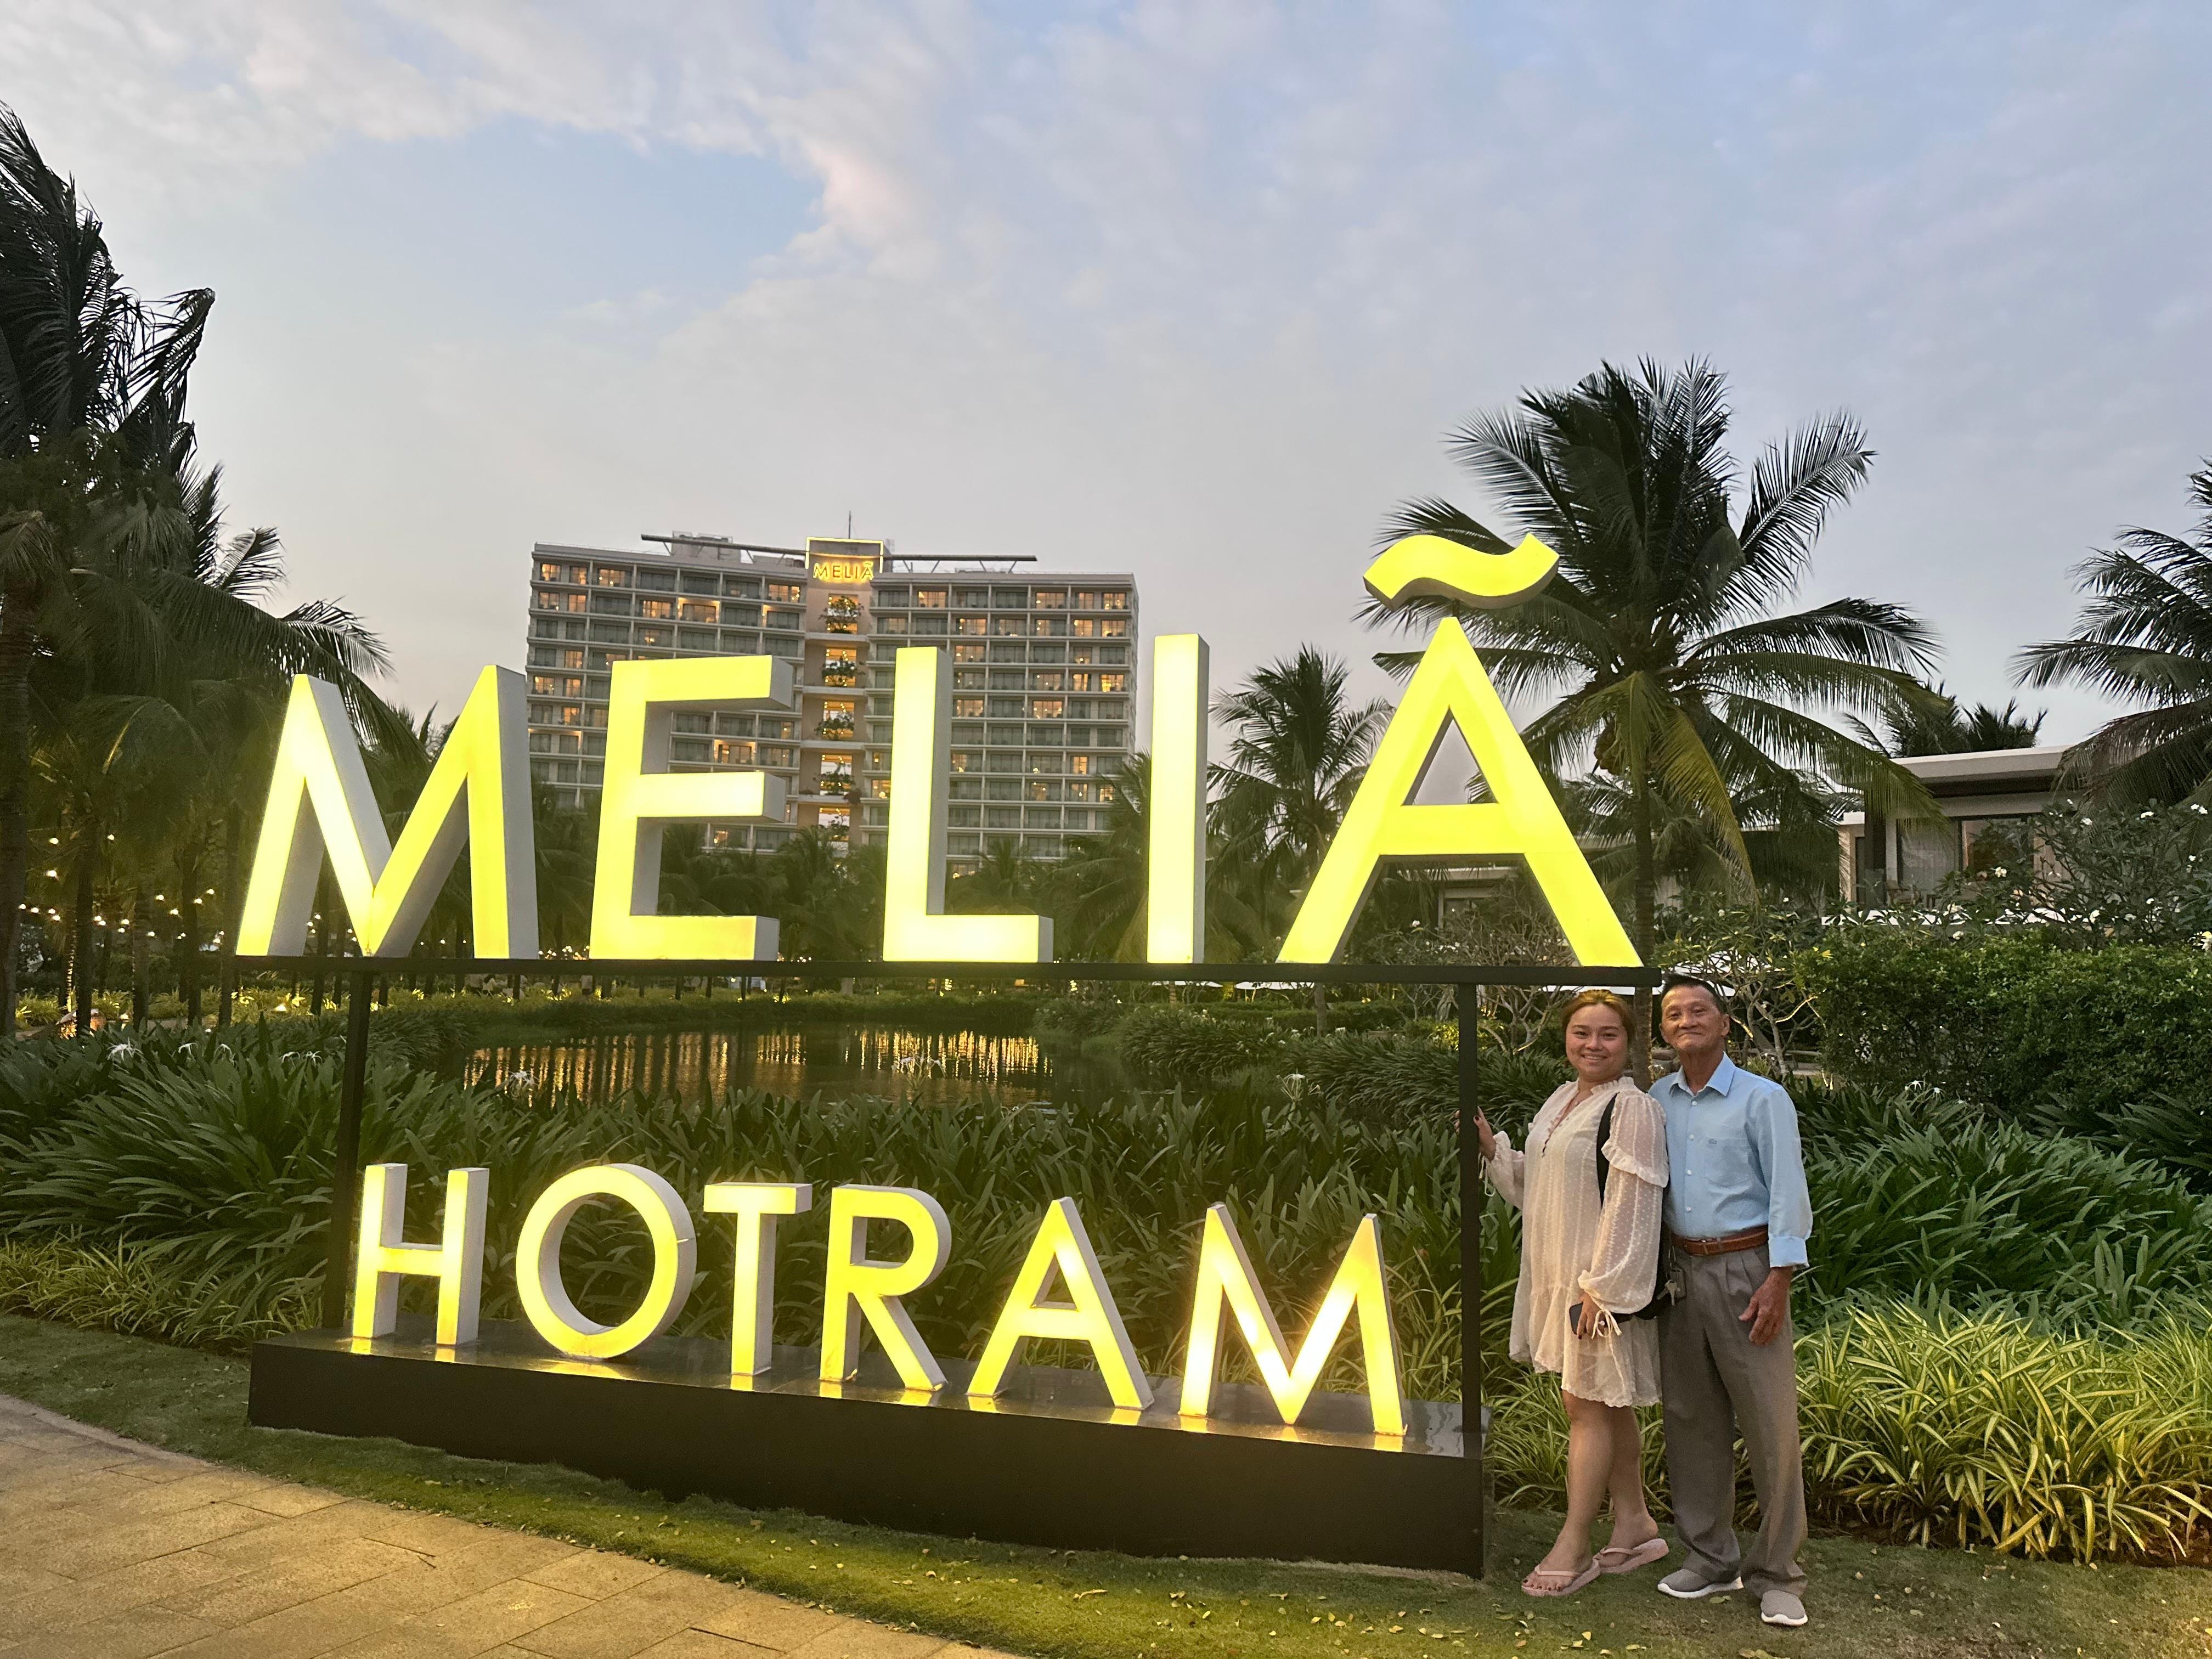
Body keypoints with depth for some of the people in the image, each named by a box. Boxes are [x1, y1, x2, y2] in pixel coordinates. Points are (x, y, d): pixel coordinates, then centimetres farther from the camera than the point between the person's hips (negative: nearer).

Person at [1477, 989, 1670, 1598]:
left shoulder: (1631, 1108, -15)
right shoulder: (1560, 1101, 12)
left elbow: (1629, 1208, -20)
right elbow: (1534, 1186, 19)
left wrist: (1600, 1286, -21)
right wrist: (1493, 1148, 3)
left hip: (1601, 1281, -8)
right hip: (1558, 1276, 9)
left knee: (1587, 1407, -1)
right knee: (1609, 1405, 18)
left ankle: (1573, 1546, 9)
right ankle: (1634, 1523, 31)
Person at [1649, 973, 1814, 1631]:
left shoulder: (1764, 1099, -5)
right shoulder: (1657, 1101, 7)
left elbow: (1788, 1191, -8)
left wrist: (1778, 1280, -14)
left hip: (1745, 1268, -4)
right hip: (1680, 1270, 4)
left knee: (1770, 1425, -2)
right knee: (1693, 1420, 10)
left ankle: (1777, 1574, 11)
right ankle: (1710, 1557, 23)